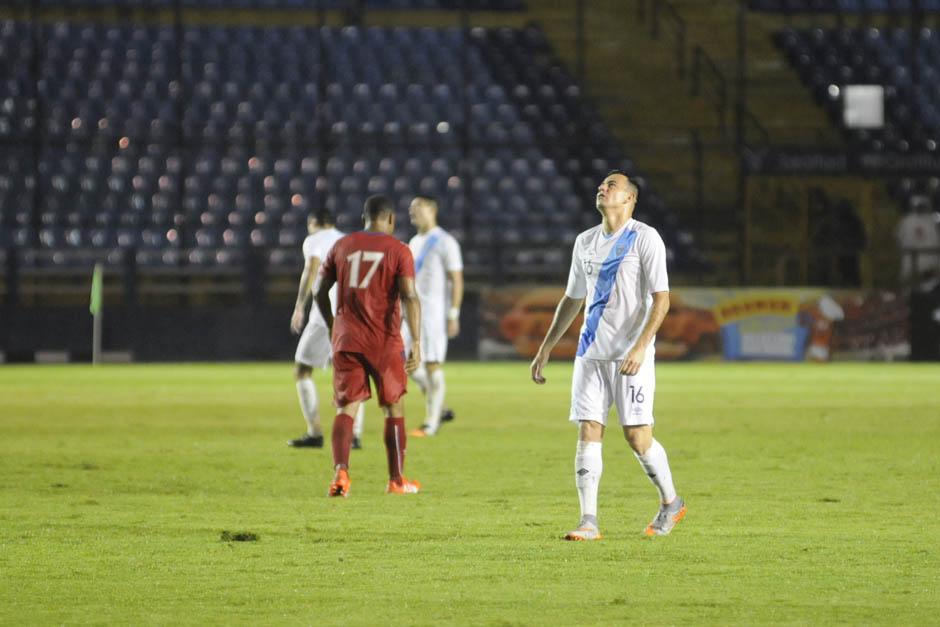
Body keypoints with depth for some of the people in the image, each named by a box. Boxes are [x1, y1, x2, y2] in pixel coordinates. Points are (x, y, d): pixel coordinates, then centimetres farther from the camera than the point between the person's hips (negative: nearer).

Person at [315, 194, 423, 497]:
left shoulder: (342, 246, 8)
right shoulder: (399, 251, -2)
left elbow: (320, 292, 11)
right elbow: (409, 297, -13)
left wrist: (332, 326, 26)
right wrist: (416, 342, -15)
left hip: (346, 339, 2)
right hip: (385, 342, -2)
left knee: (346, 408, 2)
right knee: (394, 408, 12)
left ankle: (340, 471, -21)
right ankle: (396, 480, 16)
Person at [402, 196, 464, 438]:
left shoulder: (445, 242, -9)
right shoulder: (415, 242, 17)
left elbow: (457, 280, -12)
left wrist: (453, 316, -17)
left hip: (434, 313, -8)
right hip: (413, 311, 8)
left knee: (432, 365, -7)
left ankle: (431, 423, -3)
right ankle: (440, 410, 16)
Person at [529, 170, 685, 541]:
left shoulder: (644, 238, -6)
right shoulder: (585, 242, 14)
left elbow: (661, 299, -12)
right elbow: (572, 300, 23)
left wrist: (640, 347, -23)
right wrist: (545, 350, 18)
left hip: (631, 356, -5)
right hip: (591, 353, 5)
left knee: (637, 437, -5)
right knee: (588, 433, -4)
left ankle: (670, 503, 18)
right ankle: (588, 521, -5)